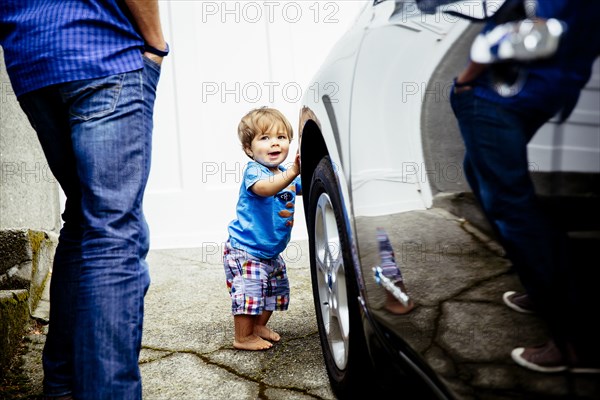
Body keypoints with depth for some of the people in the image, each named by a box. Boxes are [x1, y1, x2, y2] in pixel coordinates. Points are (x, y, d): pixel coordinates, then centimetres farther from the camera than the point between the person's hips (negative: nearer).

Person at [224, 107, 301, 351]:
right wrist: (292, 172, -57)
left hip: (271, 251, 9)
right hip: (245, 249, -9)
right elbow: (264, 187, -43)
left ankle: (259, 326, 36)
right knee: (249, 292, -9)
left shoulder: (285, 175, 5)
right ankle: (243, 337, 8)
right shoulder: (253, 170, -20)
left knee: (275, 289, 18)